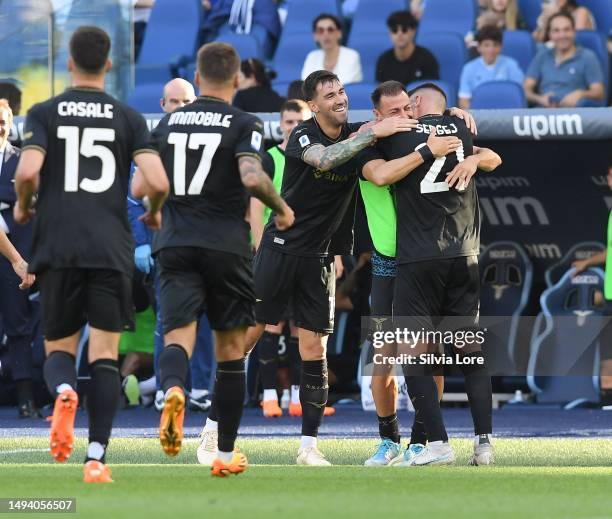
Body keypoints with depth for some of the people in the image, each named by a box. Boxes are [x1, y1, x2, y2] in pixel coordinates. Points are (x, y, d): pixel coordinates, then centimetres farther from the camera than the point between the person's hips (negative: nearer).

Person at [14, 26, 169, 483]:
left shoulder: (44, 113, 4)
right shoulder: (128, 118, 5)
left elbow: (27, 171, -11)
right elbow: (158, 182, -5)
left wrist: (23, 206, 11)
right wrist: (154, 213, 17)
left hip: (58, 249, 0)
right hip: (111, 251, 0)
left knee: (59, 348, 11)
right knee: (104, 352, 3)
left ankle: (63, 392, -24)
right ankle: (97, 458, -8)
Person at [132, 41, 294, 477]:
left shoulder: (168, 123, 10)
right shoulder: (244, 125, -3)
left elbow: (139, 188, 9)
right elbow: (252, 177, -20)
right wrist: (282, 208, -3)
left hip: (175, 245, 2)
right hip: (226, 246, -2)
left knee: (177, 337, -7)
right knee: (231, 350, 11)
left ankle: (173, 391, -43)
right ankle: (226, 453, 16)